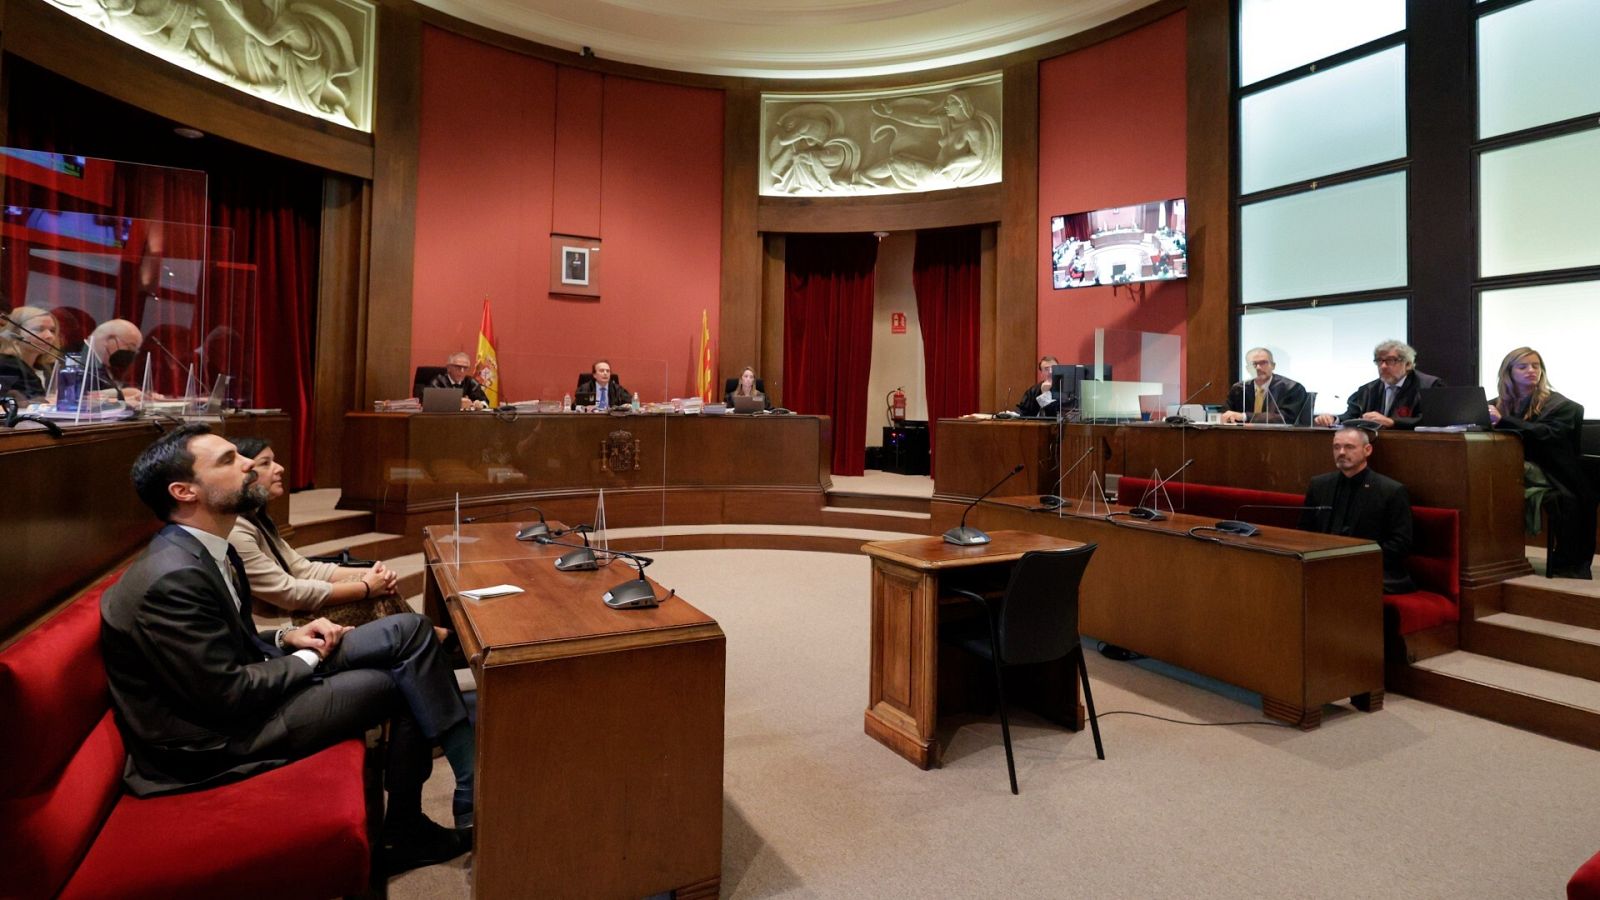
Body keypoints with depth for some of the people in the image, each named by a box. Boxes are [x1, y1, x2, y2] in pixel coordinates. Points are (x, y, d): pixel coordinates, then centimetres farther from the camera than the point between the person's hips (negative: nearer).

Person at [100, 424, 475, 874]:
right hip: (217, 739, -9)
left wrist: (286, 636, -1)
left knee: (409, 630, -1)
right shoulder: (172, 577, -26)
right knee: (402, 681, -9)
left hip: (241, 689, 9)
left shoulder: (207, 550, 4)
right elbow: (230, 695, -23)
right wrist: (309, 658, -9)